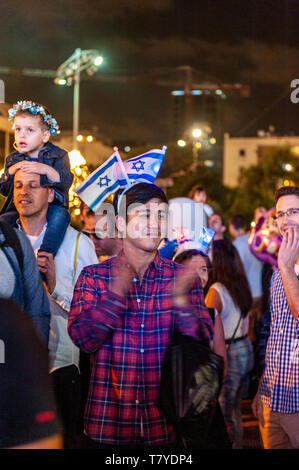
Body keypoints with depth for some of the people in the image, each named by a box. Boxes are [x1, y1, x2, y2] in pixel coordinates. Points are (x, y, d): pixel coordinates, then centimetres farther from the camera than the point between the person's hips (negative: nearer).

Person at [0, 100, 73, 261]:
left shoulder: (58, 156, -1)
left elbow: (66, 181, -16)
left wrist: (46, 170, -32)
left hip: (51, 206, -3)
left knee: (59, 216, -36)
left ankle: (45, 253, -40)